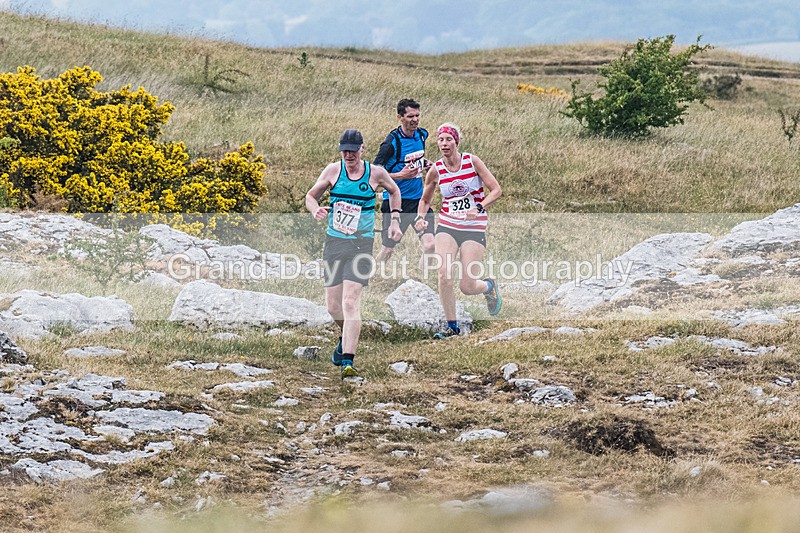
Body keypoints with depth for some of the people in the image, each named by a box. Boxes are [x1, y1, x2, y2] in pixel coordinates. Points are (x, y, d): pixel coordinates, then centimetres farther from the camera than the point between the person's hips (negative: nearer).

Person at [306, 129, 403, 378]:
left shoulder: (376, 173, -2)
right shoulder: (333, 170, 1)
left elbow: (394, 191, 19)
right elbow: (311, 195, 11)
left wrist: (394, 220, 11)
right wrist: (315, 210, -11)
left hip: (361, 243, -3)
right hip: (334, 242, 3)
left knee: (350, 302, -16)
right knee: (332, 305, 8)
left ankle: (347, 361, -20)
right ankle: (347, 336, 42)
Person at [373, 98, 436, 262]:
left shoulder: (421, 134, 5)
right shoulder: (392, 141, -15)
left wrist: (424, 163, 6)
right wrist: (400, 175, -24)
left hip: (419, 199, 5)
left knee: (429, 245, -11)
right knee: (387, 250, 6)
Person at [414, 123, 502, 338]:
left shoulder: (472, 162, -7)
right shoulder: (435, 171, 0)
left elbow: (496, 190, -7)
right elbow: (425, 200, 16)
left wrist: (479, 208, -23)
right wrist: (420, 217, -4)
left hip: (474, 229, -2)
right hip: (447, 227, 2)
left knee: (467, 286, -6)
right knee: (444, 275, -17)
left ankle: (489, 287, 31)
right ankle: (452, 326, -2)